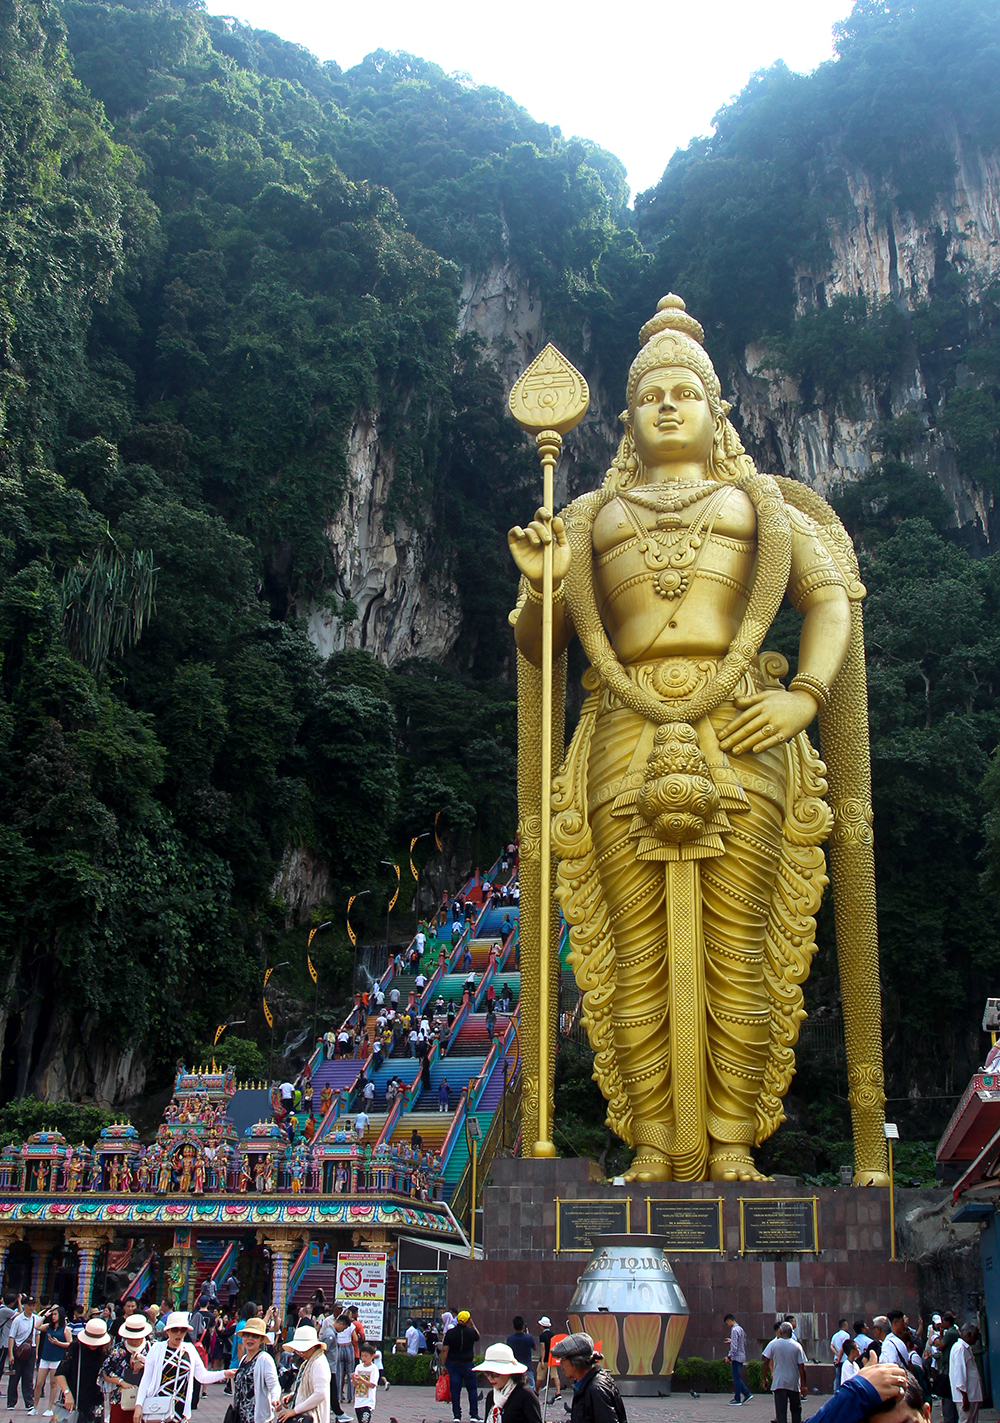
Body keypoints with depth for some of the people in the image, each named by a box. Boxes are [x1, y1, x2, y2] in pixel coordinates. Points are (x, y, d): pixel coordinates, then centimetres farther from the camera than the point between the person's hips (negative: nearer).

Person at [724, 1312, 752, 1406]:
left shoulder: (734, 1330, -15)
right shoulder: (741, 1329, 13)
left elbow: (734, 1346, -21)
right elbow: (744, 1342, 20)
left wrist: (729, 1356, -16)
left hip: (736, 1356, -9)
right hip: (742, 1356, 9)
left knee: (736, 1378, -2)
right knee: (737, 1377, 16)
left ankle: (737, 1399, 2)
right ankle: (747, 1394, 12)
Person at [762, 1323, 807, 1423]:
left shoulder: (773, 1344, -3)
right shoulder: (797, 1346, -4)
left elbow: (766, 1362, -2)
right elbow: (801, 1367, -5)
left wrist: (764, 1379, 8)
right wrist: (803, 1385, 1)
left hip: (778, 1383, -1)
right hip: (794, 1383, 1)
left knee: (781, 1411, 0)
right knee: (796, 1410, 19)